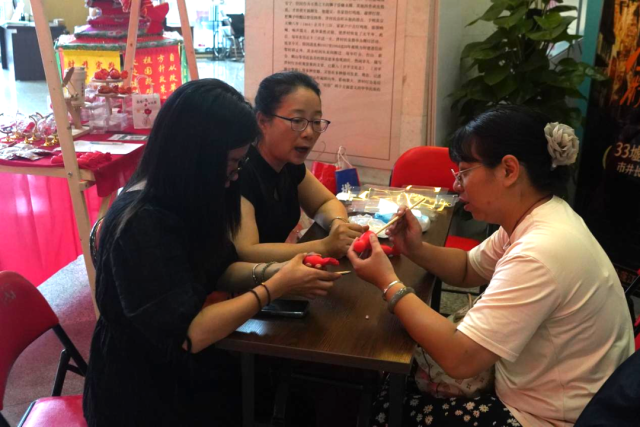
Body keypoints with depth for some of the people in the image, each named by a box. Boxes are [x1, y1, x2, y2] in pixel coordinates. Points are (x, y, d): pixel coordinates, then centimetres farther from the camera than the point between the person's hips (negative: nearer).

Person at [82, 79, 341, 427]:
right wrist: (274, 288, -23)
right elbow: (189, 335, -30)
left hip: (175, 363, 7)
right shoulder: (142, 226, -29)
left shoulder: (184, 199, -3)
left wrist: (271, 272, -13)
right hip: (146, 394, -7)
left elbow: (217, 269, 5)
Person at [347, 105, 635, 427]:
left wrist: (388, 282, -21)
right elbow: (469, 269, 14)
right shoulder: (533, 219, -2)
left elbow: (458, 359, -32)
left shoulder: (541, 254, -32)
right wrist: (417, 250, -6)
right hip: (531, 392, 9)